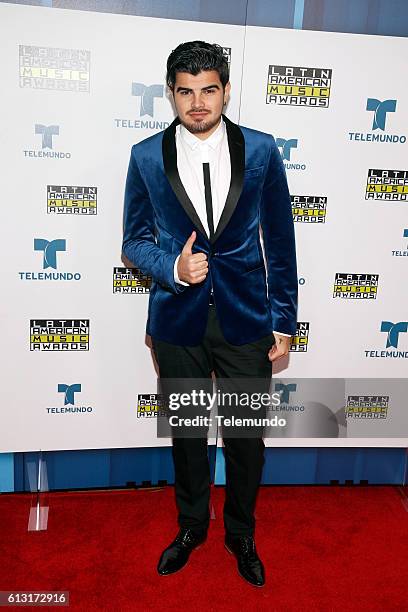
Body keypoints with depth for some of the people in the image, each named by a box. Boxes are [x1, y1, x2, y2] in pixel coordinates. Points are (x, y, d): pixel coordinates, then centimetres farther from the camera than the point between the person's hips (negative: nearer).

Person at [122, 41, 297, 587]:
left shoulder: (261, 150, -3)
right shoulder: (147, 156, -2)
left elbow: (279, 240, 1)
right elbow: (135, 240, 4)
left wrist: (284, 320, 1)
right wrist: (173, 267, -18)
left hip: (246, 318, 0)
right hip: (177, 320, 1)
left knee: (247, 436, 12)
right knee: (187, 433, 17)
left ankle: (241, 533, 39)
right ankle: (192, 526, 43)